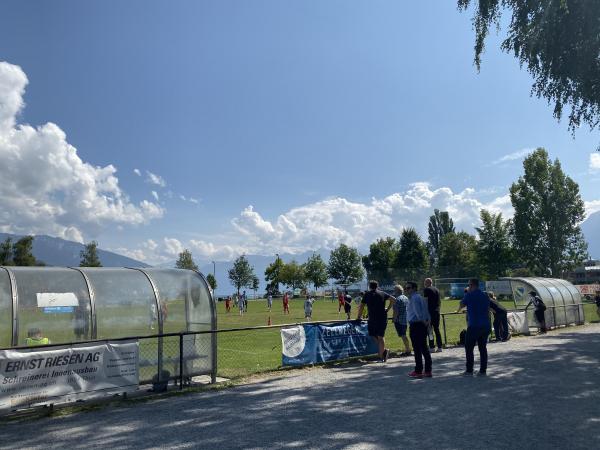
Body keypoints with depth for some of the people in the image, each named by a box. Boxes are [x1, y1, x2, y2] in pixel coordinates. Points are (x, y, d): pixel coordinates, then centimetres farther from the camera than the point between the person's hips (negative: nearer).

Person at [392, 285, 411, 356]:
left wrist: (394, 318, -10)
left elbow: (396, 311, -19)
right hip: (406, 320, 9)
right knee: (404, 335, 16)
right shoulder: (406, 298, 12)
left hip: (399, 320, -9)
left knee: (403, 335, -4)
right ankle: (407, 350, 19)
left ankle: (407, 350, -3)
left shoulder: (398, 299, -14)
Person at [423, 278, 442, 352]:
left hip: (430, 312, -7)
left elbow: (425, 301, -12)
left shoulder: (426, 290, -6)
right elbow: (439, 302, 18)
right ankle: (439, 347, 11)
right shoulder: (436, 289, 15)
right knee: (437, 329, 11)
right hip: (437, 312, 7)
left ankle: (432, 347, -5)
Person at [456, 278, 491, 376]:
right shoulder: (485, 296, 10)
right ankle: (483, 371, 10)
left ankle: (469, 371, 2)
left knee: (469, 348, 2)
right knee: (483, 348, 10)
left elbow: (461, 305, 12)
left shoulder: (469, 295, -6)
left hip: (473, 326, -6)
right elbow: (488, 311, 15)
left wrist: (458, 310, 33)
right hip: (485, 326, 6)